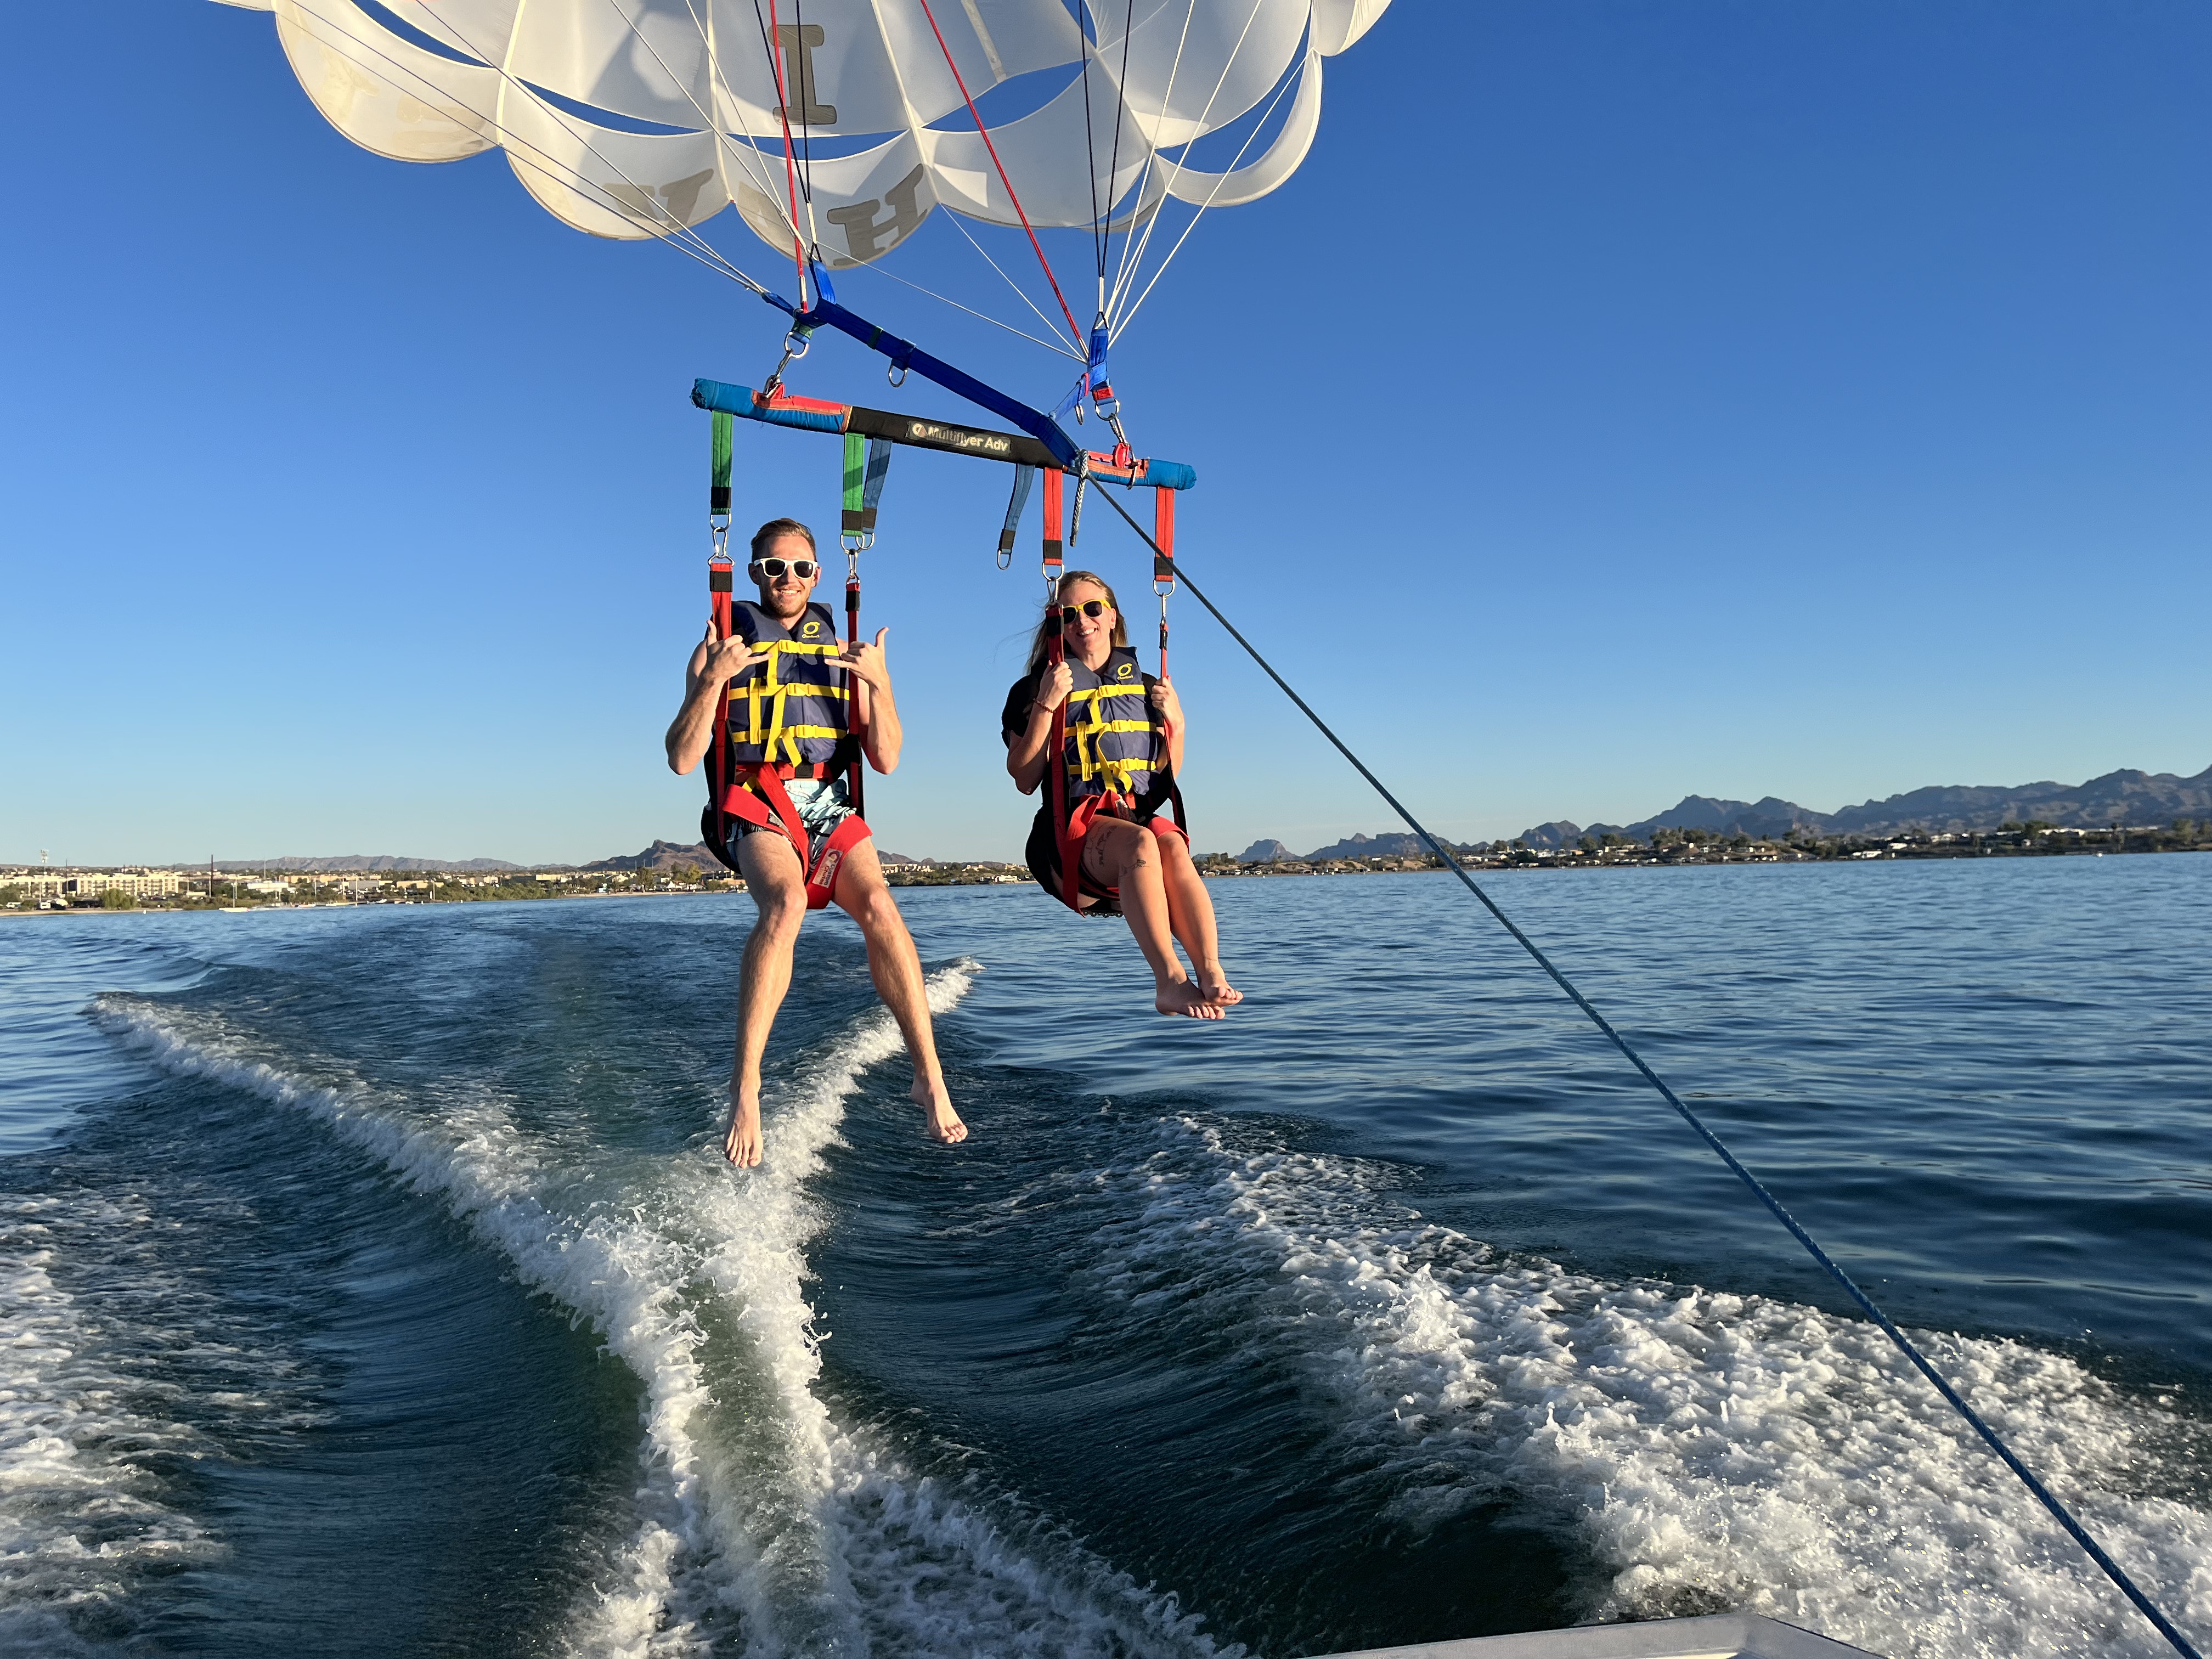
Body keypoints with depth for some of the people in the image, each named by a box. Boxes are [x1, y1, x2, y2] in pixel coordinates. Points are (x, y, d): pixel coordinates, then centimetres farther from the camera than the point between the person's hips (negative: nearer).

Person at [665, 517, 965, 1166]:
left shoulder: (843, 652, 16)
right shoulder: (722, 647, 10)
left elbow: (886, 760, 9)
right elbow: (682, 760, 0)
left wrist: (880, 684, -6)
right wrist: (712, 681, -13)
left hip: (829, 804, 2)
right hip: (755, 805, -2)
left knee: (877, 905, -26)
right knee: (786, 902, -33)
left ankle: (929, 1080, -23)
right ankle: (745, 1083, -28)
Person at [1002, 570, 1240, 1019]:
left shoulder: (1146, 688, 20)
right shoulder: (1036, 688, 10)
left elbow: (1166, 779, 21)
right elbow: (1024, 781, -2)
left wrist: (1175, 724, 6)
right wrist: (1046, 705, -9)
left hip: (1140, 813, 3)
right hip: (1076, 826, -3)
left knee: (1173, 846, -34)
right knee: (1140, 843, -37)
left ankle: (1211, 973, -49)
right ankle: (1171, 980, -48)